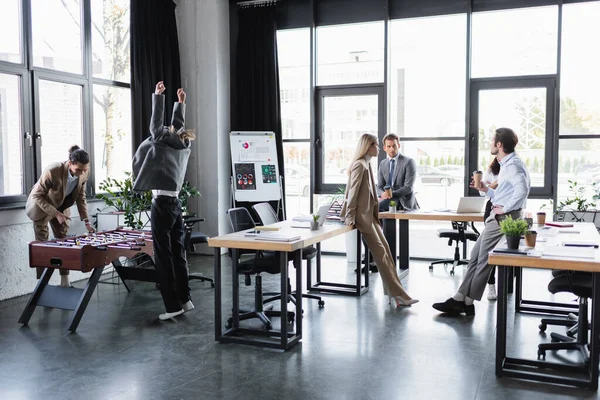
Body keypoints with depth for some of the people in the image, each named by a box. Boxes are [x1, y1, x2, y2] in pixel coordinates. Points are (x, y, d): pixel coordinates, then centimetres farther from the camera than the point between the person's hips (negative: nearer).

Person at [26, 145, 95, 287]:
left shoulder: (84, 173, -22)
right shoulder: (53, 171, -38)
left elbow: (80, 197, -8)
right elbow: (37, 195, -27)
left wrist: (86, 220, -16)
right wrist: (55, 213, -34)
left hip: (62, 206, 5)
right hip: (41, 205, -5)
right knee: (43, 244, -2)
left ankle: (65, 282, 11)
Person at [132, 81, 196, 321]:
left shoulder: (165, 142, -3)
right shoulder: (184, 147, 14)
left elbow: (156, 124, -7)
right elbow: (179, 126, 26)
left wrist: (158, 96, -2)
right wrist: (180, 103, 36)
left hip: (162, 204, -8)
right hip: (174, 203, 8)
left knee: (164, 256, -4)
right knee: (178, 254, 12)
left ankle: (173, 305, -2)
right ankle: (185, 300, 17)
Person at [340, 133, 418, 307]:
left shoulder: (367, 164, 14)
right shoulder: (359, 165, -15)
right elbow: (353, 191, -19)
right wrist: (350, 218, -21)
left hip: (369, 213, 10)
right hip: (362, 214, -10)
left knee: (385, 249, 4)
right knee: (380, 252, -8)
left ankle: (395, 293, 6)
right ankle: (397, 294, -4)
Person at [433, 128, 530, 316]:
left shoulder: (513, 165, -14)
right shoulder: (507, 164, 18)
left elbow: (522, 189, -33)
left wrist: (505, 208, -24)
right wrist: (486, 190, 14)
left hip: (502, 218, -11)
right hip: (497, 217, 11)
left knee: (483, 260, -2)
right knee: (475, 257, 10)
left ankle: (467, 303, 9)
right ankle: (459, 299, 14)